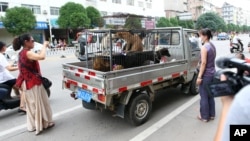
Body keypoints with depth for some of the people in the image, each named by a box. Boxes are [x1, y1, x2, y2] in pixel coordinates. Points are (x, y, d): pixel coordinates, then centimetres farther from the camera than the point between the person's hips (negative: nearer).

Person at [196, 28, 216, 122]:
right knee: (210, 95, 18)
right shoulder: (212, 46, 9)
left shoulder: (204, 47, -18)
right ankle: (211, 115, 29)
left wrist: (199, 76, -18)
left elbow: (204, 63, -21)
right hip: (212, 73, 9)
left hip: (206, 74, -9)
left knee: (204, 96, 3)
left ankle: (204, 117, 15)